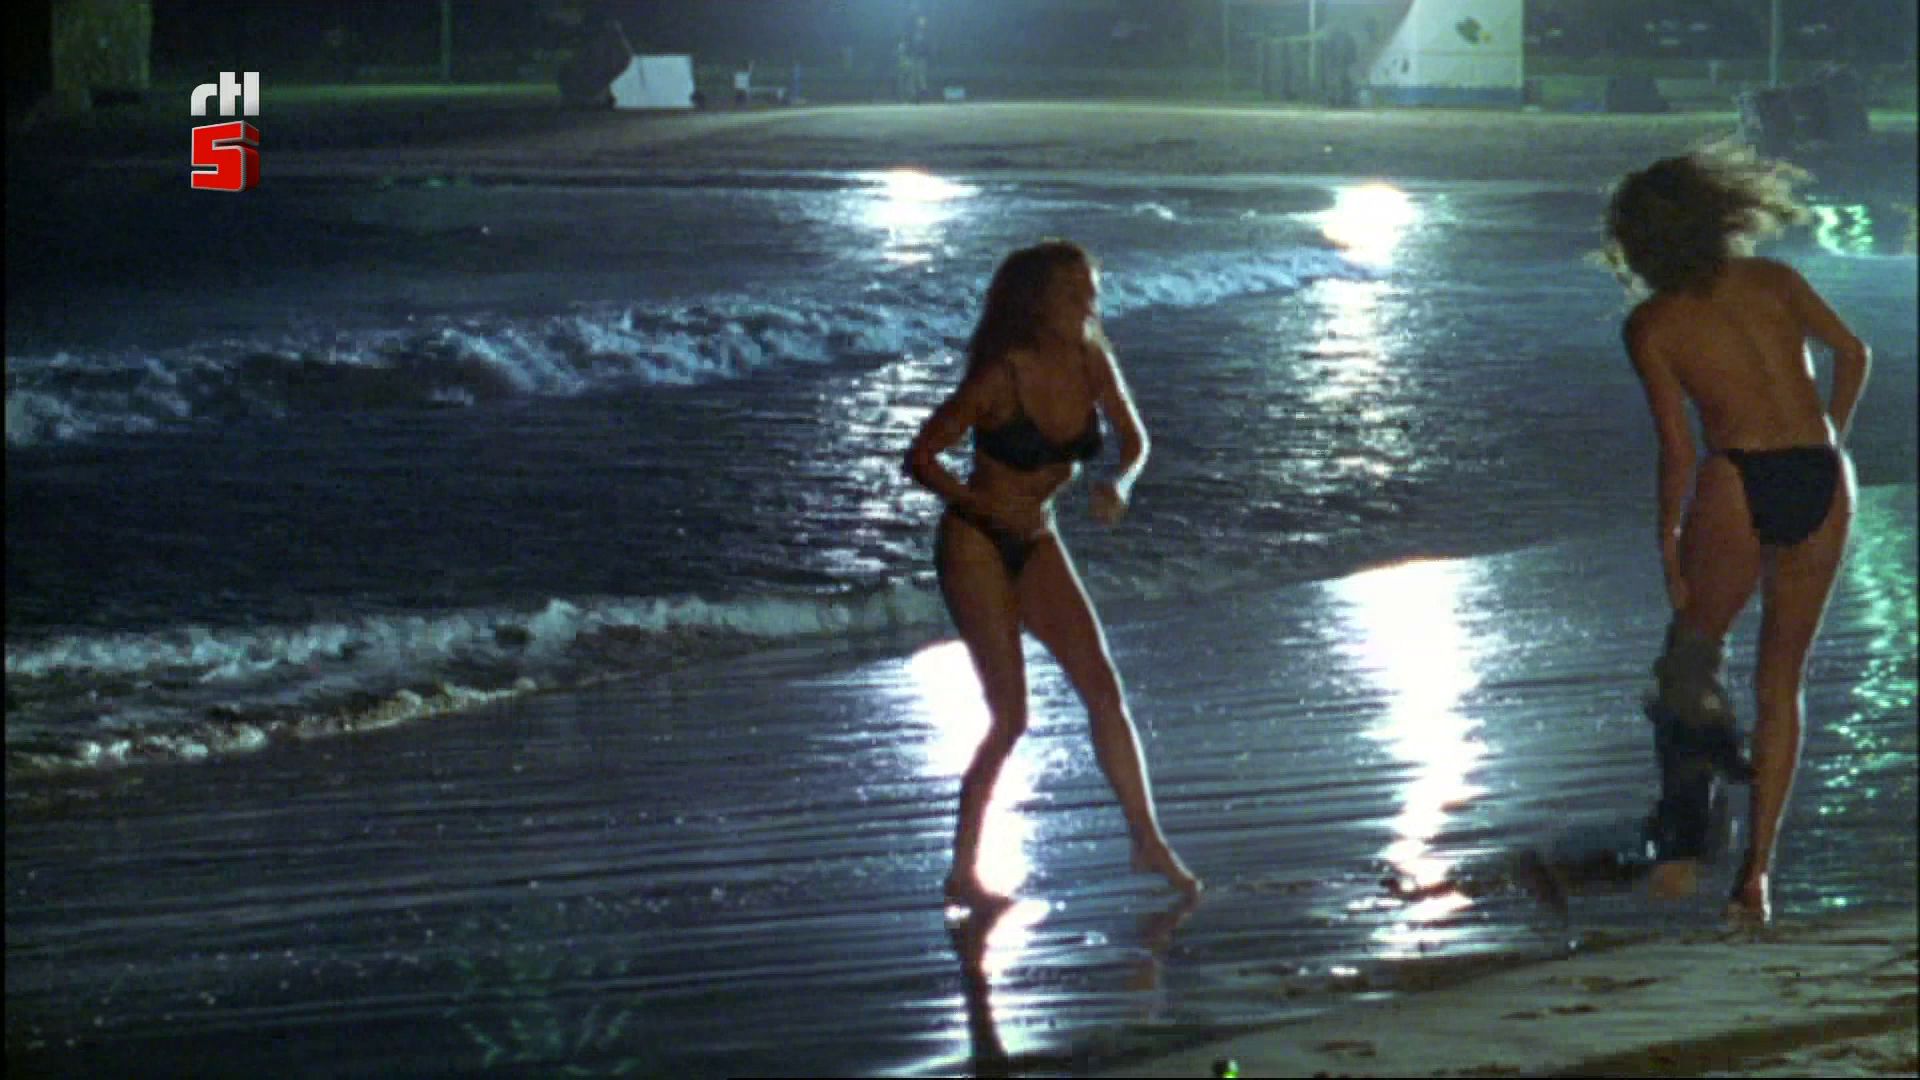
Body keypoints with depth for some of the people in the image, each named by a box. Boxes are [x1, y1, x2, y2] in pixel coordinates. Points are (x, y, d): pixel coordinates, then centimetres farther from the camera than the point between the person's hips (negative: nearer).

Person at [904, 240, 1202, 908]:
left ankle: (1148, 843, 8)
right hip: (977, 546, -6)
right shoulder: (1002, 377, -21)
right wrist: (988, 508, -26)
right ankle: (963, 872, 3)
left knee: (1103, 688, 0)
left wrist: (1120, 483, -12)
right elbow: (920, 457, -17)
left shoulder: (1091, 364, -5)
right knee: (1010, 716, -8)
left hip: (1036, 543, 6)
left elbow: (1133, 438, 10)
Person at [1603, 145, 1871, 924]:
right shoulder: (1773, 281, 14)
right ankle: (1757, 871, 10)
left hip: (1740, 484, -4)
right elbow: (1852, 353, 13)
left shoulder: (1651, 326, 3)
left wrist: (1668, 541, 6)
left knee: (1694, 643, 18)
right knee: (1781, 684, 13)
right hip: (1822, 483, 4)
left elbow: (1677, 448, -1)